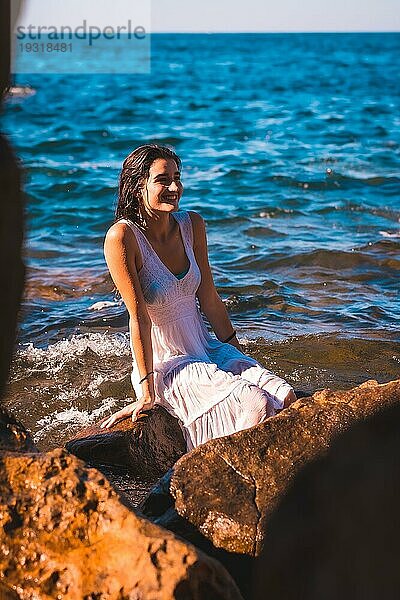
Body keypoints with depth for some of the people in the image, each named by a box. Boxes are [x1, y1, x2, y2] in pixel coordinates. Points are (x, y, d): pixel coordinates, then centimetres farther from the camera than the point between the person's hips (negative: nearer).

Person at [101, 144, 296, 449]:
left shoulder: (193, 225, 0)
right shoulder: (123, 236, -18)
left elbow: (209, 299, 9)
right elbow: (139, 317, -20)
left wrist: (239, 353, 15)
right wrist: (147, 394, -18)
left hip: (208, 349, 6)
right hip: (164, 364, -6)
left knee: (286, 398, -10)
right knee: (256, 405, -24)